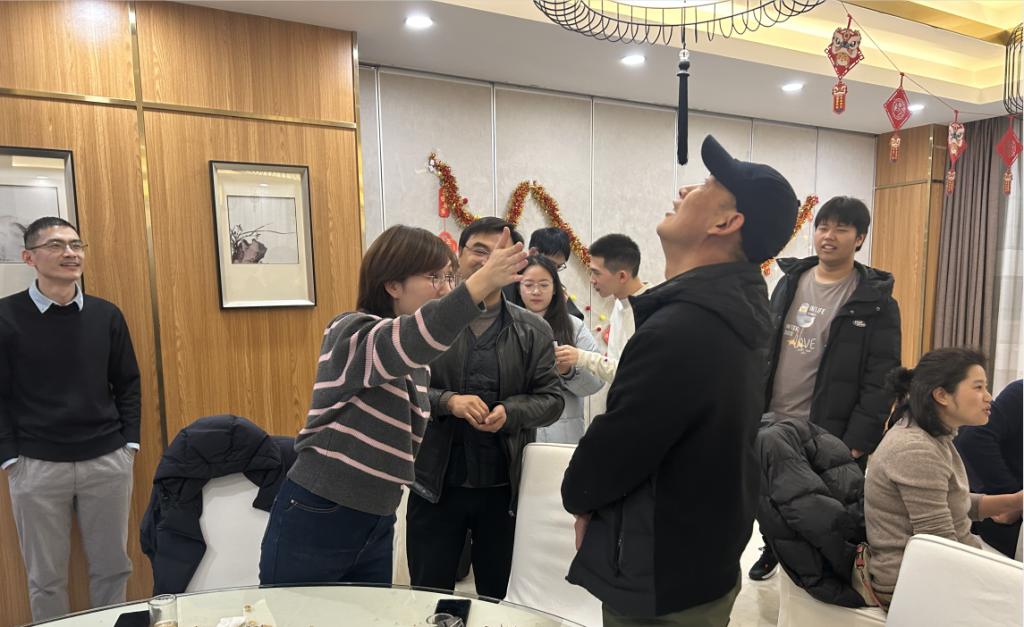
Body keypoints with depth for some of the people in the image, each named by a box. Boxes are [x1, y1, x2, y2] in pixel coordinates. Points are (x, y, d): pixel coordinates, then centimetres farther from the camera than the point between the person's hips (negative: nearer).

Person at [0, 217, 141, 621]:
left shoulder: (107, 314, 3)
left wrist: (130, 443, 2)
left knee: (112, 568, 13)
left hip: (108, 461, 2)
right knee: (46, 577, 13)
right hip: (37, 466, -2)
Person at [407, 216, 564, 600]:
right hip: (436, 484, -1)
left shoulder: (533, 331, 1)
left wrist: (510, 412, -18)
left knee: (500, 598, 20)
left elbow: (552, 400, 1)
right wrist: (447, 401, -21)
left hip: (504, 487, 2)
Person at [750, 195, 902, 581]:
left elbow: (880, 380, -12)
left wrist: (857, 444, -16)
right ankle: (773, 549, 46)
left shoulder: (876, 301, -8)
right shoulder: (790, 282, 6)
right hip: (772, 423, 5)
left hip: (828, 433, -5)